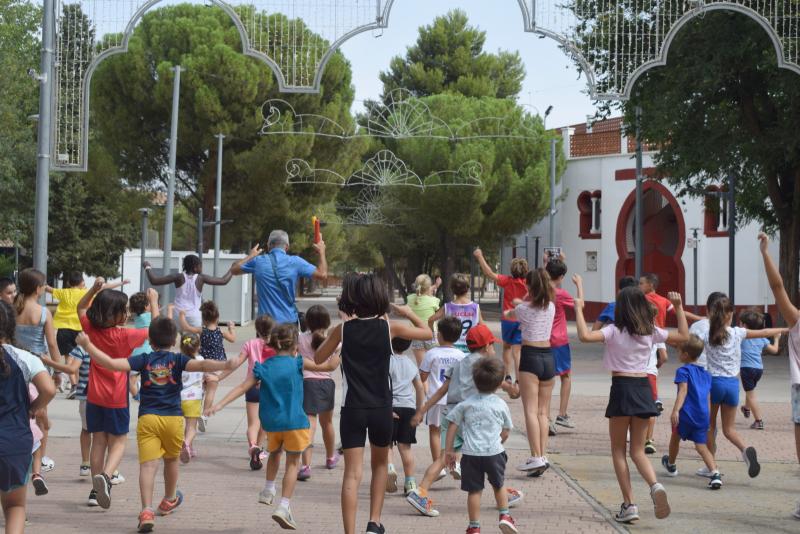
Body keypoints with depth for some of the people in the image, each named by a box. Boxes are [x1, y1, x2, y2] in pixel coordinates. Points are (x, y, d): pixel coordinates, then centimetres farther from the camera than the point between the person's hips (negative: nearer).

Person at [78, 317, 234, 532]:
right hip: (173, 418, 1)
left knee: (148, 464, -10)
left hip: (147, 418, -1)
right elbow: (201, 365, -17)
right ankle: (169, 500, 45)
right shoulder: (178, 360, 1)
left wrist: (88, 345, -2)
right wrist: (225, 365, -22)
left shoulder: (144, 360, 2)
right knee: (171, 460, 24)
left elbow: (112, 364, -8)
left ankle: (147, 510, -27)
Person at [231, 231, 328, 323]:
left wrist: (250, 256, 30)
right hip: (289, 320, -1)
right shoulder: (295, 262, -4)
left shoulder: (258, 261, 0)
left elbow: (234, 269, 15)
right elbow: (322, 274, -2)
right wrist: (322, 252, 12)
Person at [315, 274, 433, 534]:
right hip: (381, 408, 1)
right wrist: (408, 313, 24)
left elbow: (318, 358, 12)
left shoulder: (342, 330, -3)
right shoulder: (389, 327, -3)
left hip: (352, 409, -1)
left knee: (352, 473, -2)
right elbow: (428, 333, 11)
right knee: (380, 463, 23)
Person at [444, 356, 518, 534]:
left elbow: (452, 427, 3)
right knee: (499, 485, 23)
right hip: (494, 452, 0)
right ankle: (505, 516, 17)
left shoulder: (466, 404, 3)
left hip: (471, 453, 0)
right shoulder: (501, 405, 3)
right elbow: (506, 432, 10)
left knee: (474, 490, 5)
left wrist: (449, 450, 9)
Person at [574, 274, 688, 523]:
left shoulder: (615, 331, -8)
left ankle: (629, 505, 2)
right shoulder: (651, 332, 4)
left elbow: (585, 335, -24)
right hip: (644, 388, 4)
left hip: (622, 388, -4)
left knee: (618, 451, 10)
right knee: (638, 451, 12)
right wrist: (679, 308, 16)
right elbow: (683, 336, 11)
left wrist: (579, 309, -14)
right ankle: (655, 485, -17)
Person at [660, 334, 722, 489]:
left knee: (675, 438, 21)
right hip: (703, 416, 5)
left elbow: (683, 391, -18)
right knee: (702, 446, 3)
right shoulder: (706, 374, 18)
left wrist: (675, 410, -27)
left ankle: (671, 465, 42)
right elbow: (707, 396, 20)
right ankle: (715, 473, -18)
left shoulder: (683, 371, -4)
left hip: (686, 414, -5)